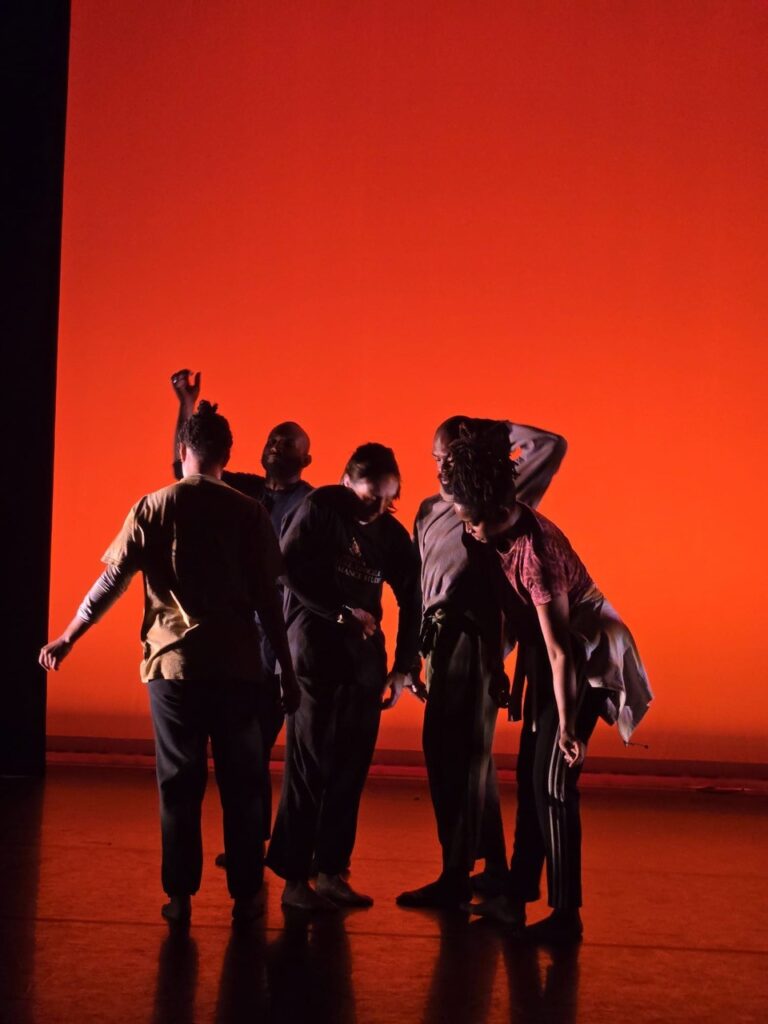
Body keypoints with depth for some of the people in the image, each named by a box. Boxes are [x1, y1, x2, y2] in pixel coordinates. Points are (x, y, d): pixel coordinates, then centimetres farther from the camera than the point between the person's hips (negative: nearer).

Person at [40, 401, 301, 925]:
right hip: (236, 665, 0)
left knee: (180, 782, 8)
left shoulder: (153, 508, 0)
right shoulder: (248, 512, 0)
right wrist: (288, 670, 4)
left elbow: (111, 583, -1)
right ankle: (246, 894, 14)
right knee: (241, 782, 9)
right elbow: (268, 598, -1)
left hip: (173, 664, 0)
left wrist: (68, 637, 10)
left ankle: (180, 896, 10)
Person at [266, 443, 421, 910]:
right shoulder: (320, 508, -6)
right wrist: (343, 613, -14)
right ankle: (294, 879, 2)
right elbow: (291, 570, -13)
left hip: (365, 653, 5)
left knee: (351, 767, 4)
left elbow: (412, 600, 12)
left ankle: (331, 872, 13)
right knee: (310, 763, -5)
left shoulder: (392, 533, 7)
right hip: (315, 647, -5)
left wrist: (404, 667, 9)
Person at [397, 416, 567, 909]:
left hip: (475, 641, -8)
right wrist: (416, 649, 13)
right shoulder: (429, 510, 17)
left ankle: (455, 878, -1)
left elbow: (552, 445, -10)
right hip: (442, 641, 8)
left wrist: (492, 428, -5)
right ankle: (494, 868, 25)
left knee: (457, 756, -7)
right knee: (469, 756, 14)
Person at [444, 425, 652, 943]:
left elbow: (561, 652, -27)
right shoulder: (512, 531, -4)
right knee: (530, 775, 11)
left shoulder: (535, 554, -30)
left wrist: (568, 727, -21)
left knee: (553, 782, -8)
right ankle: (516, 898, 20)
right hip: (553, 648, 9)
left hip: (585, 656, -9)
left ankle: (567, 915, 1)